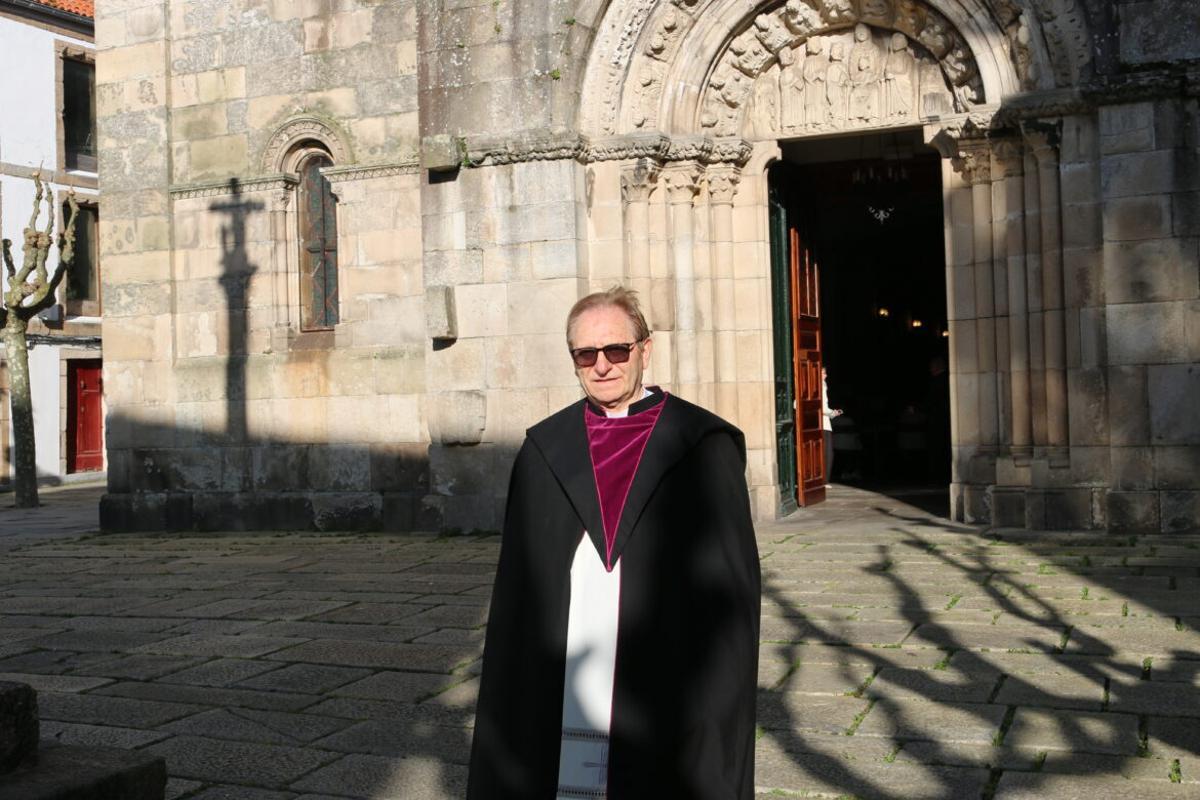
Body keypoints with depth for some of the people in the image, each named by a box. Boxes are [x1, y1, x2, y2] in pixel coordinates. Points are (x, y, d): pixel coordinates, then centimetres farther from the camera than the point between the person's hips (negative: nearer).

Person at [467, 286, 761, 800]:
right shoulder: (543, 451, 6)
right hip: (561, 691, 2)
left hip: (669, 682, -2)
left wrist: (723, 696, -5)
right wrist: (516, 680, 5)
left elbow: (734, 582, -2)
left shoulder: (705, 447, -2)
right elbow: (517, 581, 8)